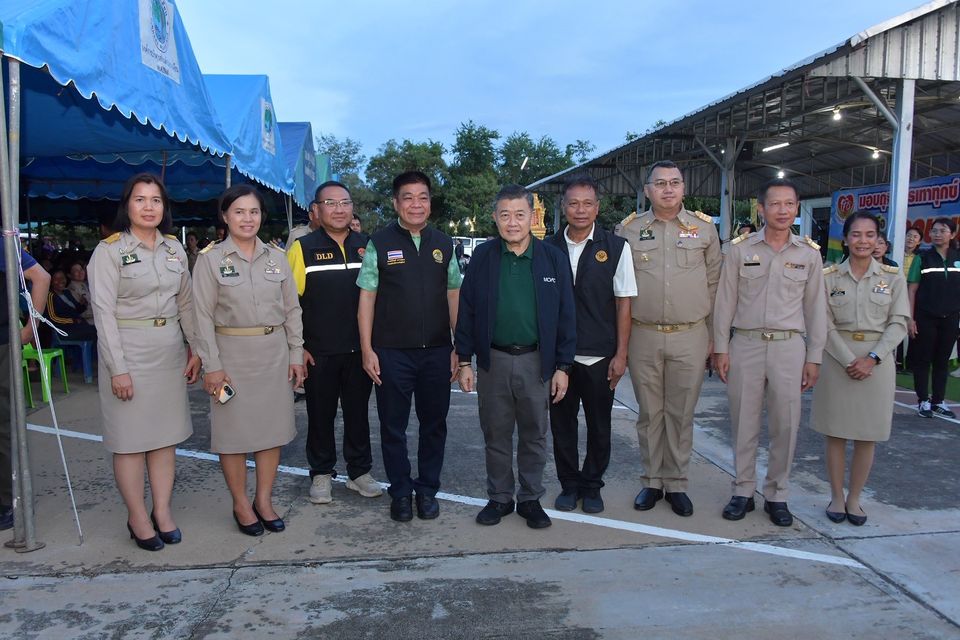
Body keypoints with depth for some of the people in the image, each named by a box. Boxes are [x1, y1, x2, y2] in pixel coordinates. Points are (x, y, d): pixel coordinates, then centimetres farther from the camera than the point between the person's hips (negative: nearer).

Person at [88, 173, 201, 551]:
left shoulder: (174, 249, 8)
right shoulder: (110, 250, -7)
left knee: (165, 434, 9)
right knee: (131, 438, 2)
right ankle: (137, 518, 14)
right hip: (128, 351, -5)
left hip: (169, 350, 5)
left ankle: (162, 511, 20)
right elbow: (103, 311, -11)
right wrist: (118, 368, -15)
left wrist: (196, 349, 7)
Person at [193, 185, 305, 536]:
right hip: (232, 352, -3)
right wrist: (212, 365, -11)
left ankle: (264, 500, 22)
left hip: (274, 351, 3)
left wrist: (296, 354, 4)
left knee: (273, 427, 7)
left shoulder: (276, 257, 7)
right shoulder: (210, 258, -3)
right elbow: (203, 315, -6)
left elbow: (292, 309, 9)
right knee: (234, 431, 3)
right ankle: (241, 504, 19)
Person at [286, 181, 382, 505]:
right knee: (320, 414, 10)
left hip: (359, 350, 2)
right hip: (318, 353, -2)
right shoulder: (302, 248, -3)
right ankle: (321, 474, 24)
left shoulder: (367, 246, 5)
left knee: (358, 412, 12)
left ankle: (359, 471, 26)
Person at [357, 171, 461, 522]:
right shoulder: (379, 243, -2)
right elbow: (367, 298, -2)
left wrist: (459, 347, 4)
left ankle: (428, 490, 29)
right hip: (392, 352, -2)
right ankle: (400, 492, 26)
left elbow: (454, 295, 9)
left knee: (434, 424, 12)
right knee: (393, 427, 9)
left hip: (437, 351, 3)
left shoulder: (443, 243, 7)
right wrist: (367, 349, -7)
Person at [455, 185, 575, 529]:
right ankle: (499, 497, 28)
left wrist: (562, 367, -3)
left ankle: (530, 498, 28)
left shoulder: (553, 258, -2)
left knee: (534, 435, 12)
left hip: (536, 362, 0)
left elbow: (566, 316, 0)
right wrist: (464, 361, -1)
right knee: (495, 435, 12)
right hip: (493, 361, 1)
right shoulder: (482, 257, -1)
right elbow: (466, 311, 2)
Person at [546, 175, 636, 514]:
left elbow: (624, 303, -1)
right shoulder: (549, 248, 3)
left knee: (599, 425, 10)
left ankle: (592, 486, 28)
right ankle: (569, 485, 27)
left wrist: (621, 354, -5)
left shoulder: (616, 247, -2)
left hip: (600, 356, -1)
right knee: (562, 422, 10)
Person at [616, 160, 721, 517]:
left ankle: (676, 484, 21)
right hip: (643, 336, 0)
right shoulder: (629, 230, 3)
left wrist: (713, 336, 6)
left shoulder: (704, 228, 4)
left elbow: (714, 284, 9)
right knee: (649, 413, 9)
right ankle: (652, 481, 23)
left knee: (681, 414, 8)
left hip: (690, 337, 0)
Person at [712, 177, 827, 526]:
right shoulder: (740, 249, 1)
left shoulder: (809, 253, 4)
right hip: (745, 344, 0)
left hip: (789, 346, 1)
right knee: (743, 423, 7)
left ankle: (777, 494, 21)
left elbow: (815, 308, 7)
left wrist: (814, 357, 5)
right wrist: (720, 349, -1)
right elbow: (725, 302, 3)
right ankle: (743, 491, 21)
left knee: (785, 425, 6)